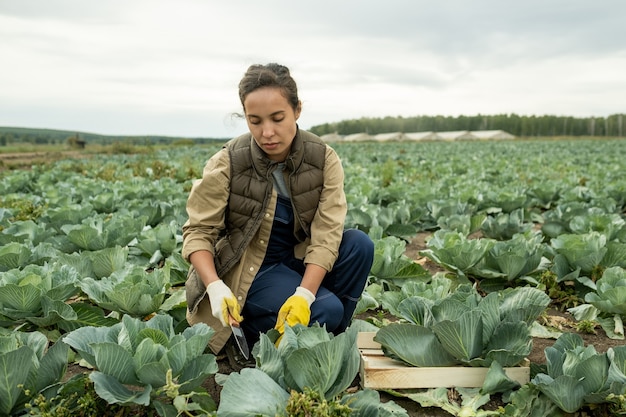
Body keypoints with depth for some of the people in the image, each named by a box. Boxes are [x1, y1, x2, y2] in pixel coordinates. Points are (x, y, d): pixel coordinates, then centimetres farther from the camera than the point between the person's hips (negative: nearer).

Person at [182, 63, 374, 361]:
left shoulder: (324, 159, -12)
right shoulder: (227, 163, -16)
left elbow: (326, 234, -19)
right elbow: (198, 231, -13)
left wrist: (304, 295, -33)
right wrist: (214, 286, -30)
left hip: (301, 261, 4)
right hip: (249, 270, -3)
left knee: (359, 245, -24)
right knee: (325, 310, -27)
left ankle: (332, 337, -5)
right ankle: (253, 328, 0)